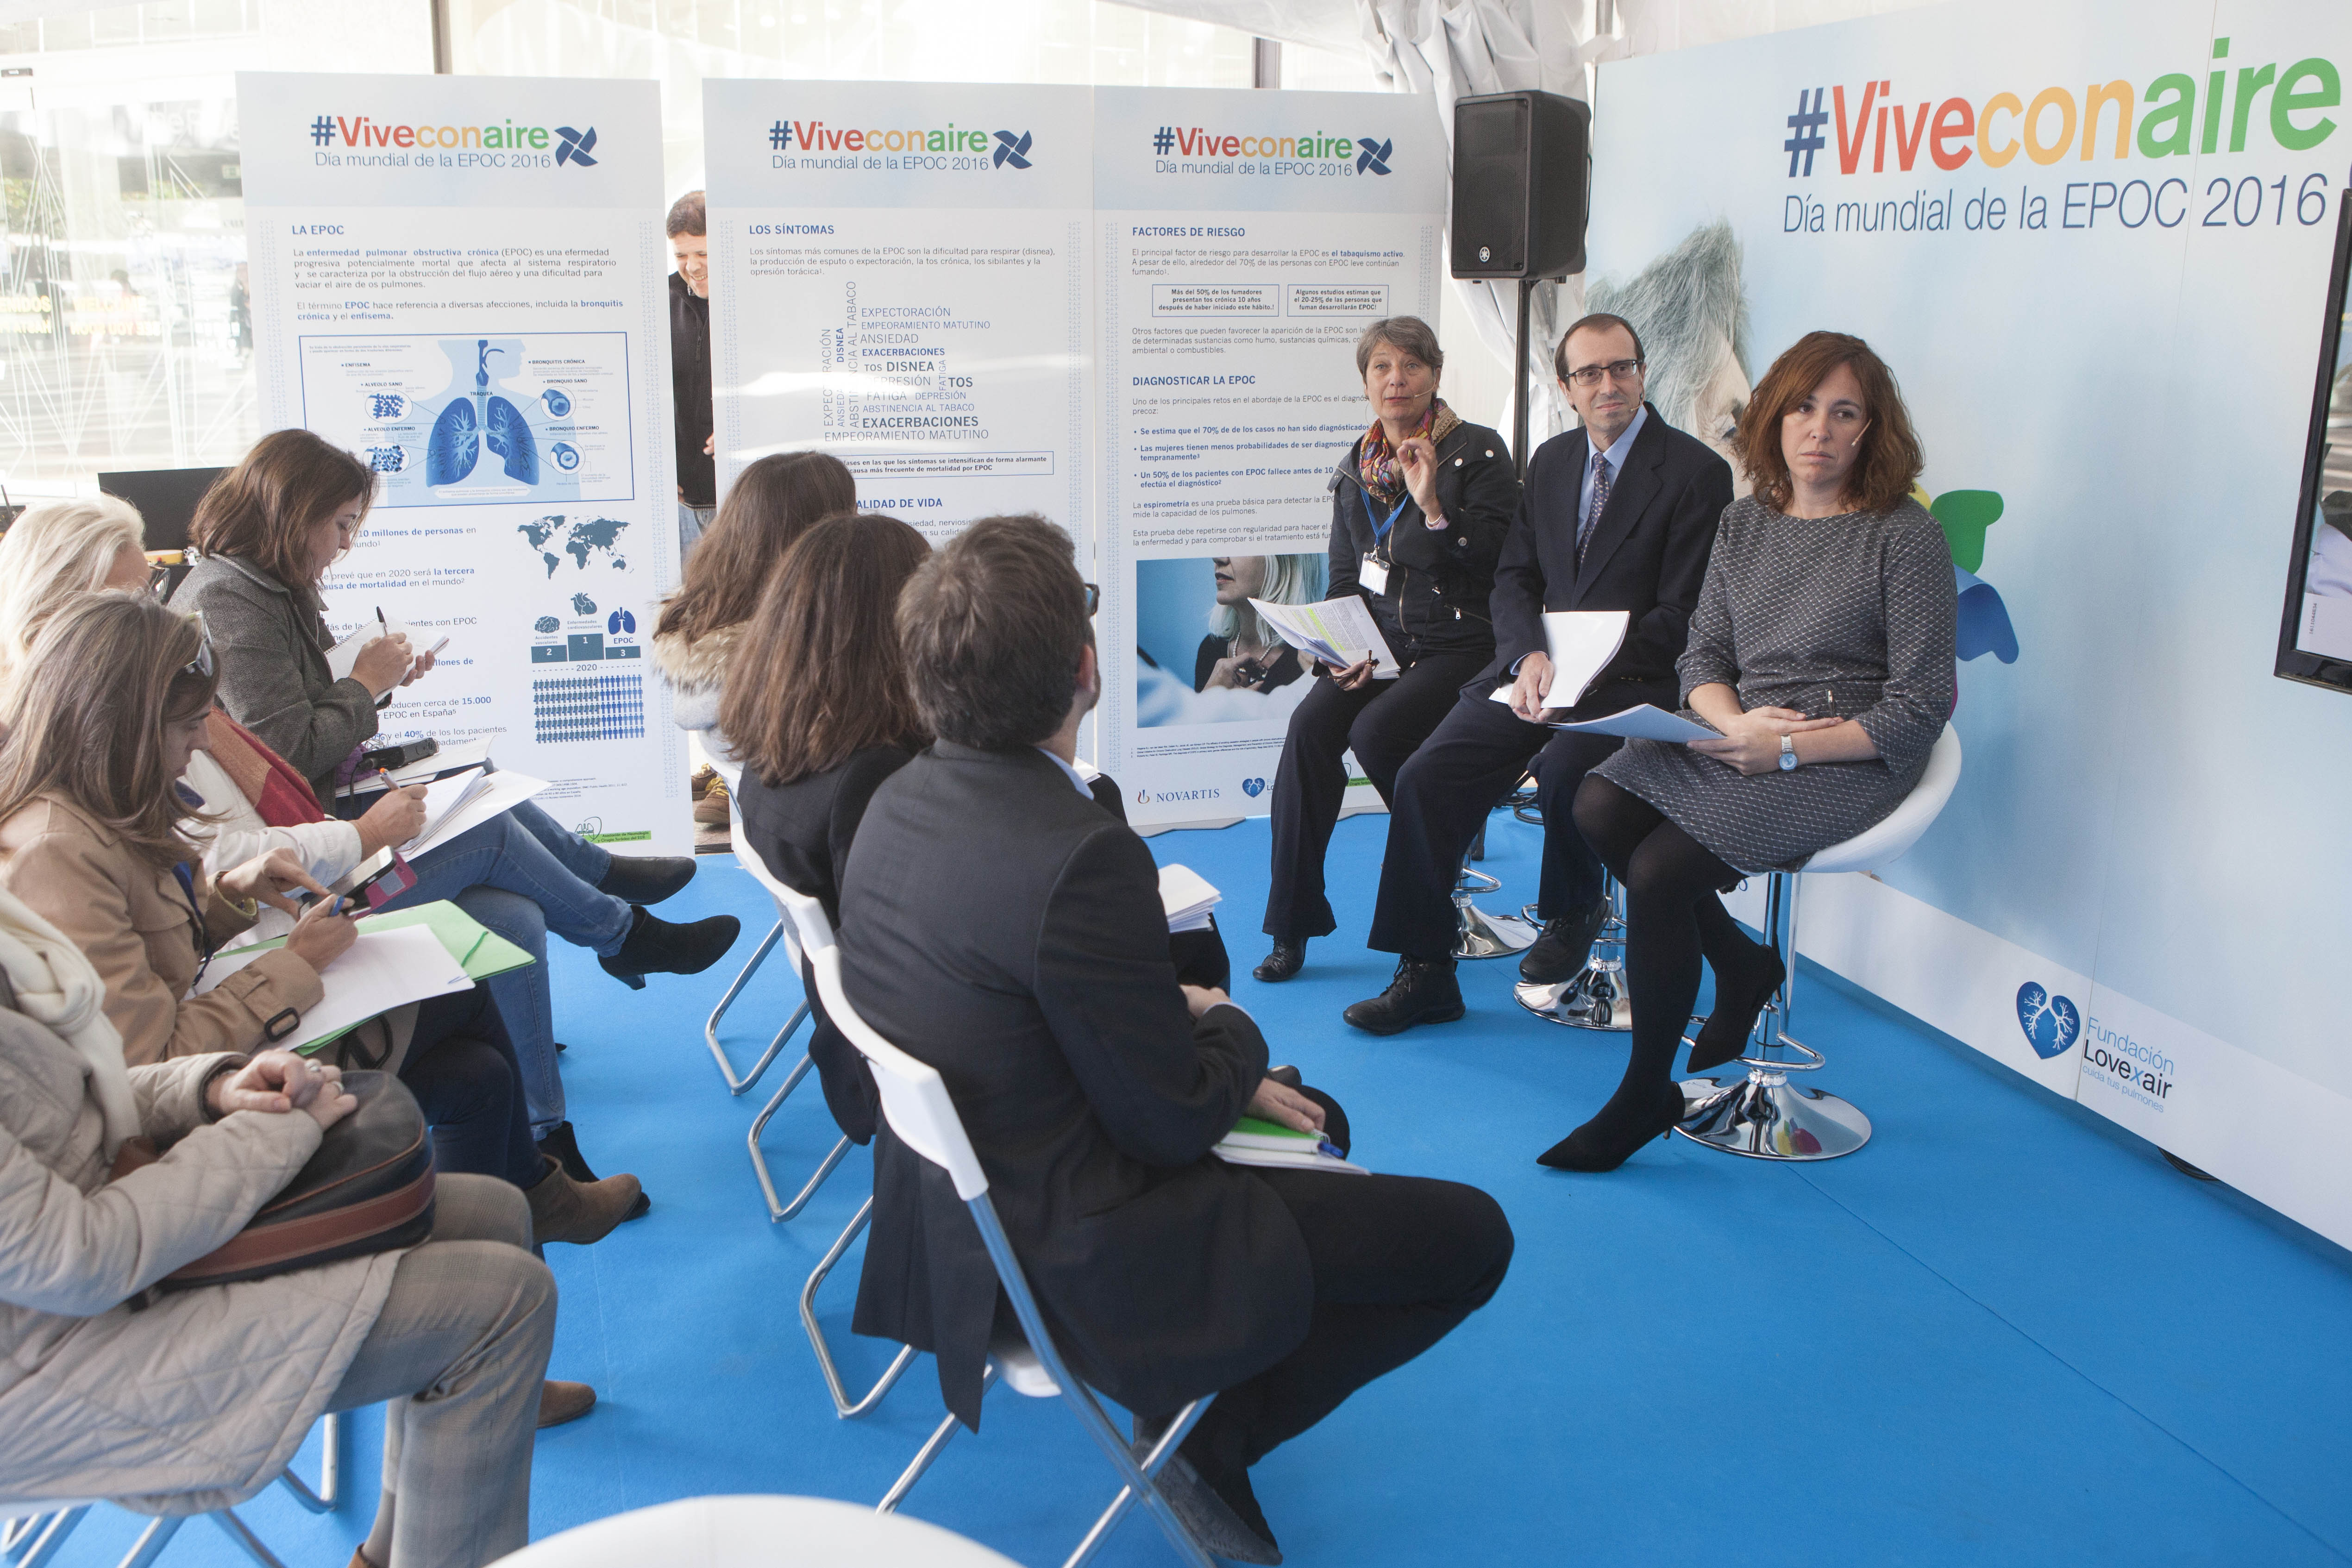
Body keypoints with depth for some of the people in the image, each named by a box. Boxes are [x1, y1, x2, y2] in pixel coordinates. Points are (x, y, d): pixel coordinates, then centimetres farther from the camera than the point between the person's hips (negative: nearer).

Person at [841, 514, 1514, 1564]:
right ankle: (1215, 1439, 7)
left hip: (962, 1215, 9)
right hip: (1086, 1262, -9)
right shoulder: (1080, 856, -31)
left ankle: (1200, 1420, 27)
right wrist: (1231, 1031, -1)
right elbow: (1171, 1124, -21)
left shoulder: (899, 803, -3)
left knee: (1313, 1122, 28)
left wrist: (1189, 1030, 7)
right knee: (1471, 1236, 0)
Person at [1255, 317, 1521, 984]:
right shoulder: (1355, 468, 14)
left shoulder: (1479, 452, -3)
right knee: (1310, 725, -21)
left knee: (1376, 731, -29)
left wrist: (1434, 506, -21)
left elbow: (1498, 560, -10)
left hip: (1459, 646, -5)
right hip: (1377, 646, 5)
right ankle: (1292, 925, -15)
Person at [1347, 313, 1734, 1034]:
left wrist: (1585, 673, -19)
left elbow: (1682, 616, -9)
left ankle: (1573, 913, 0)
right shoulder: (1551, 462, 14)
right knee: (1425, 778, -13)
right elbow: (1514, 578, 13)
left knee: (1562, 775, -34)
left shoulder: (1697, 473, -5)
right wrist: (1530, 656, -9)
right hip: (1537, 670, 5)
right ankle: (1424, 974, -2)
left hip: (1633, 682, -5)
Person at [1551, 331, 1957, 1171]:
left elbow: (1920, 707, -10)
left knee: (1660, 869, -24)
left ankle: (1646, 1095, -5)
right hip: (1736, 738, 6)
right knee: (1599, 806, -21)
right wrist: (1738, 722, -12)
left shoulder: (1907, 537, -7)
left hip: (1848, 761, -6)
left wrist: (1789, 749, -18)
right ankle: (1744, 968, 2)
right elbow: (1702, 655, 11)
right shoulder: (1744, 524, 11)